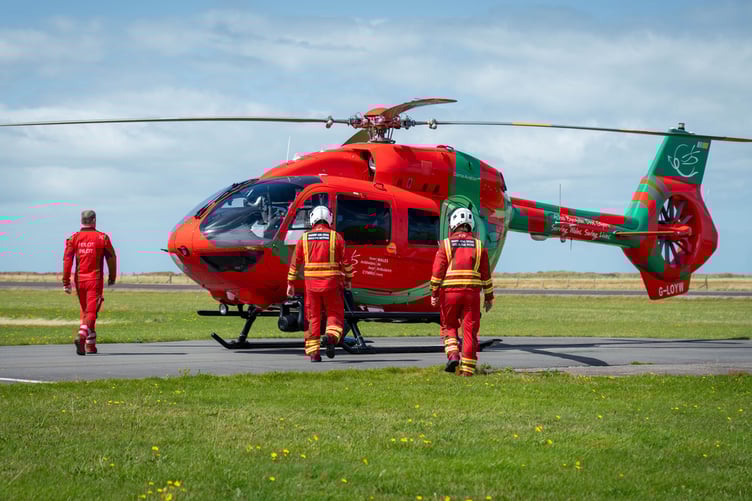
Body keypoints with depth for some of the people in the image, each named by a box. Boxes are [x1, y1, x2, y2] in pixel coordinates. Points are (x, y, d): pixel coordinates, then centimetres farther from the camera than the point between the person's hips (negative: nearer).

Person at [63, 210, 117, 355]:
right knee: (91, 312, -7)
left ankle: (90, 344, 24)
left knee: (85, 311, 18)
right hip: (95, 279, -3)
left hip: (80, 280, 3)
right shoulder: (102, 238, -2)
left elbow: (67, 259, -5)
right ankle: (81, 336, -32)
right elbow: (111, 258, 1)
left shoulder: (74, 238, 3)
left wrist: (66, 281, -4)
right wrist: (112, 277, 16)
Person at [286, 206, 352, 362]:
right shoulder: (336, 237, 0)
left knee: (313, 317, 10)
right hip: (332, 283, -2)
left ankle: (313, 352, 7)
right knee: (335, 314, 9)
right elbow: (346, 261, 1)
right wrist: (348, 279, 14)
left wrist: (290, 283, 12)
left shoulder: (304, 238, 5)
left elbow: (295, 262, 6)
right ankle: (331, 336, -21)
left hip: (311, 283, 2)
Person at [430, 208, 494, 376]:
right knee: (470, 330, 5)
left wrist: (434, 294, 1)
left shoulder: (446, 244, 0)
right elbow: (486, 274, 7)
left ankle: (453, 355, -7)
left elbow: (437, 272, -5)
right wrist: (489, 297, 14)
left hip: (450, 292, -1)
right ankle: (467, 368, 3)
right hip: (472, 293, 1)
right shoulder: (478, 246, 6)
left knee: (449, 326, 15)